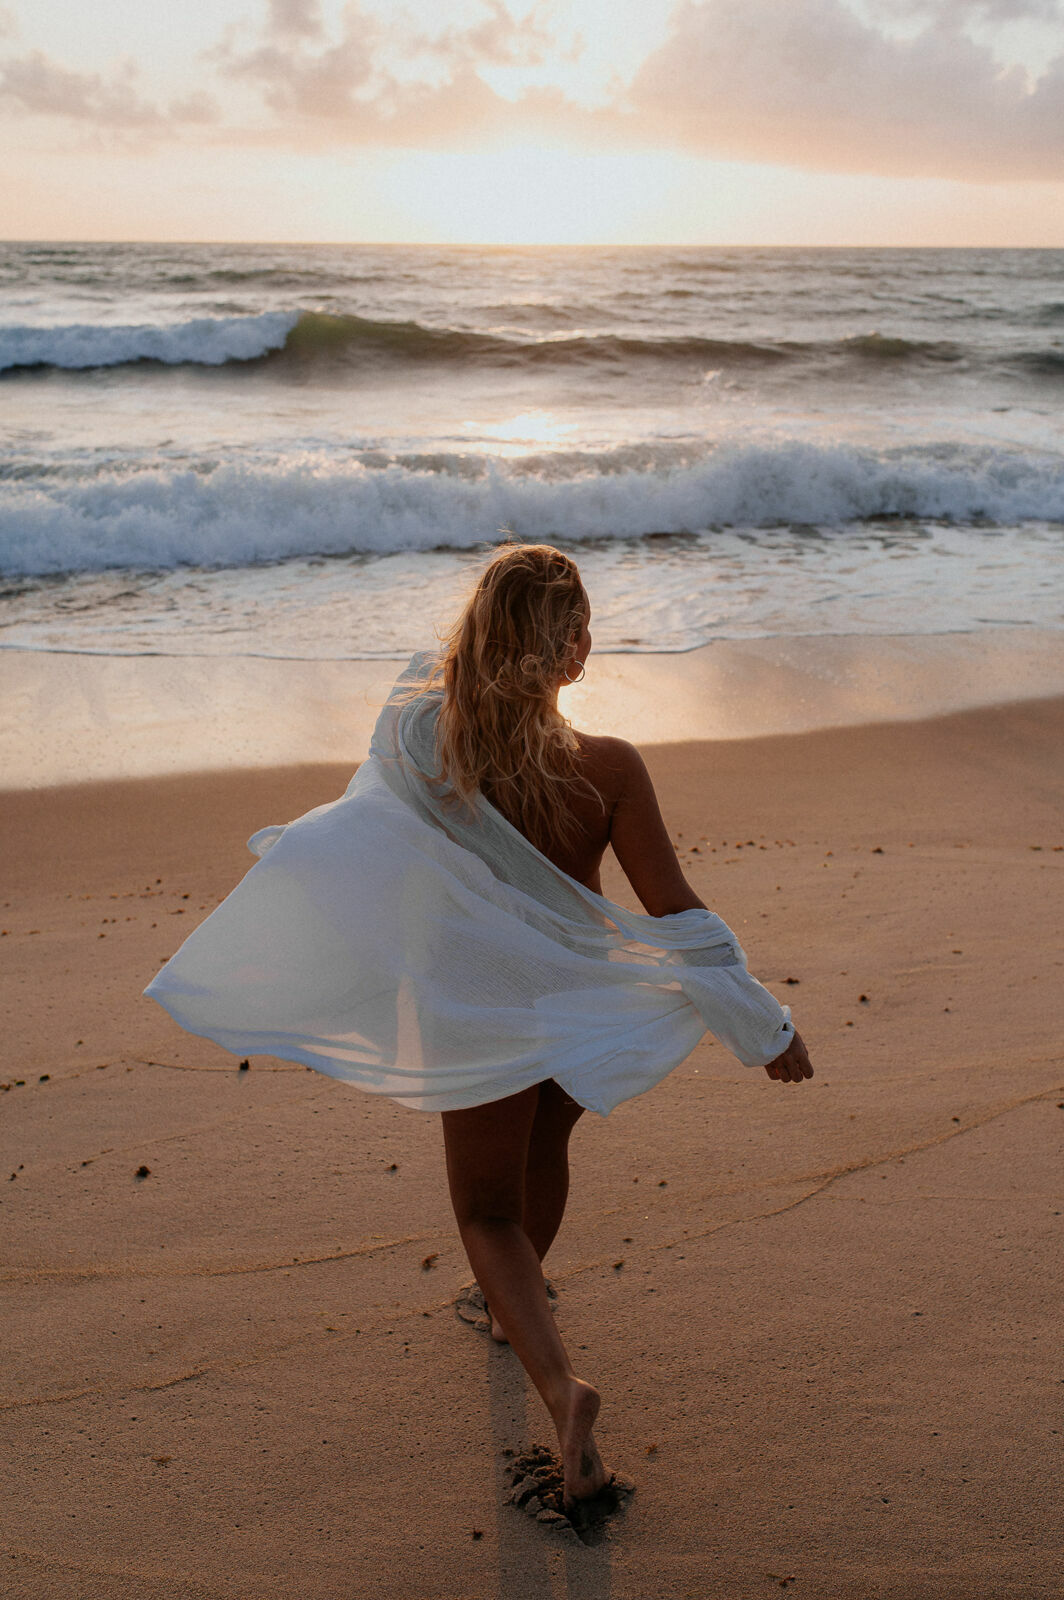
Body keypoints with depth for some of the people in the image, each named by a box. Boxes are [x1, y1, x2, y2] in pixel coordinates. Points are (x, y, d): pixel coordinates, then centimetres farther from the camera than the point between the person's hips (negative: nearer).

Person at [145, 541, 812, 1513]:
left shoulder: (427, 746, -23)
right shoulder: (609, 770, -24)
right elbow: (678, 916, -19)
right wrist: (768, 1029, -10)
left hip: (480, 1014, -1)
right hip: (582, 1006, 1)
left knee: (489, 1212, 17)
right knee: (544, 1147, 31)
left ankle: (559, 1380, -6)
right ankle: (517, 1304, 56)